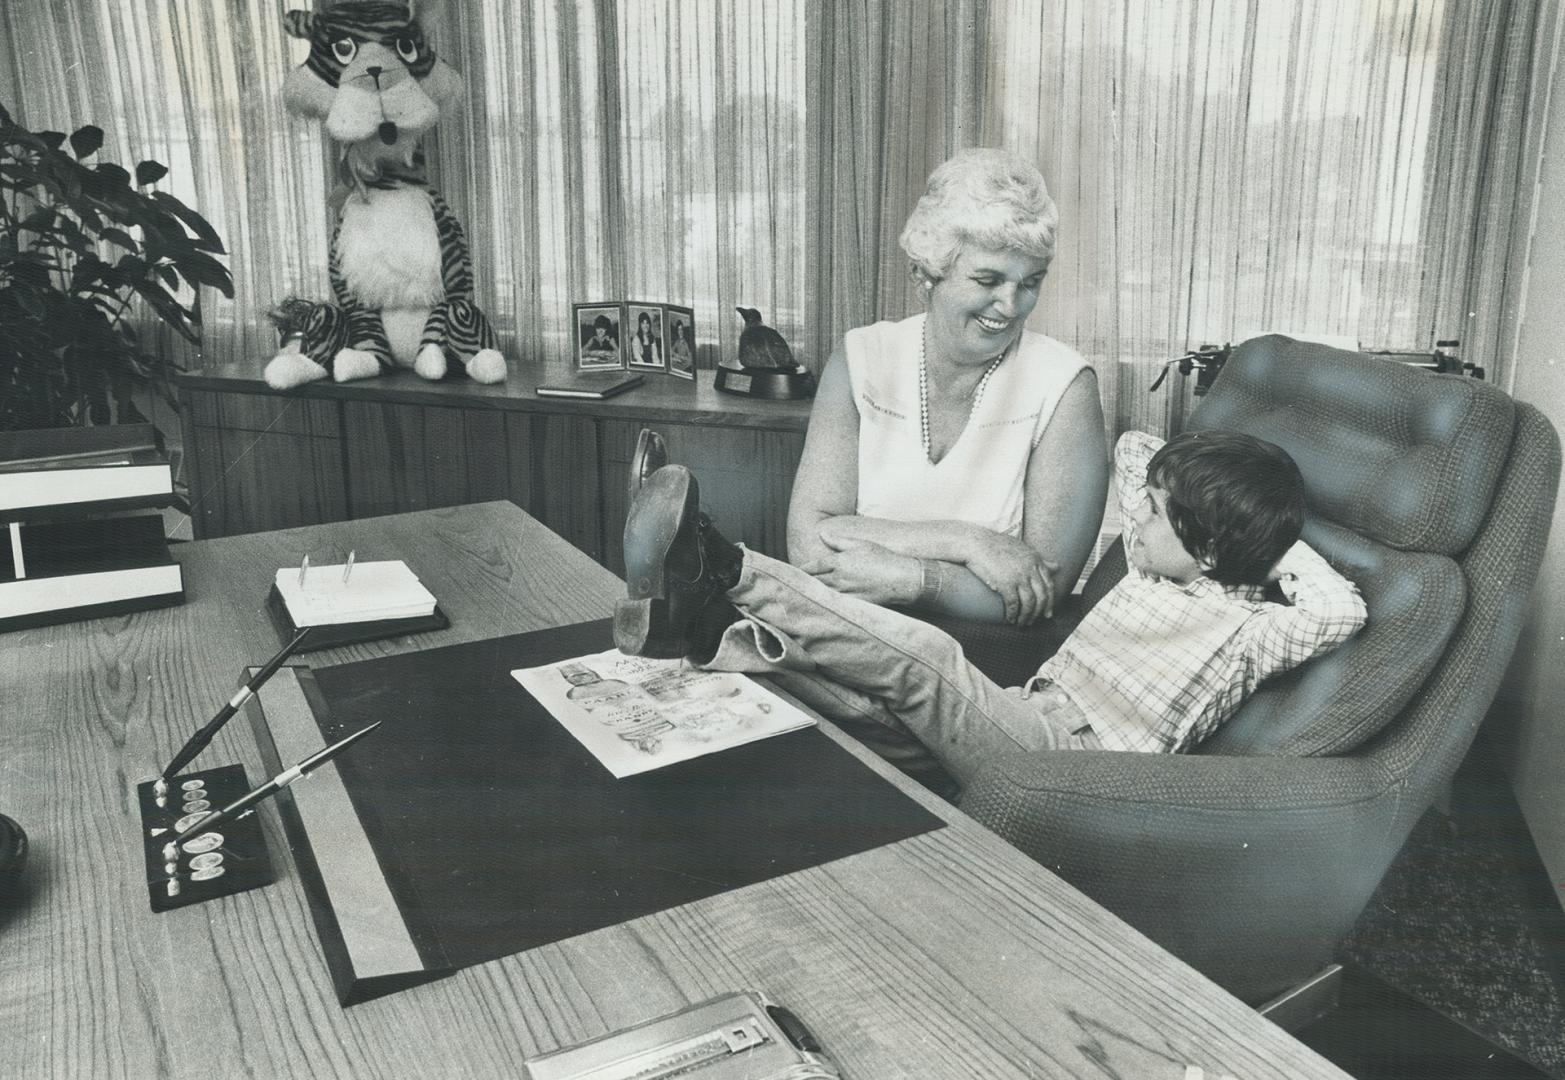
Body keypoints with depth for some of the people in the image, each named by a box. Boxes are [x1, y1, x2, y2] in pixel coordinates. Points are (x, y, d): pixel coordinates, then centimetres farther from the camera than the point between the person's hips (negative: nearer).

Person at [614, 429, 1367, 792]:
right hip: (1027, 719, 8)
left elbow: (1341, 612, -23)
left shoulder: (1243, 629, -4)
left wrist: (1286, 548, -7)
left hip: (1066, 760, -8)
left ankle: (721, 570, -37)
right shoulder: (1153, 568, 16)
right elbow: (1131, 447, 25)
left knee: (919, 658, -30)